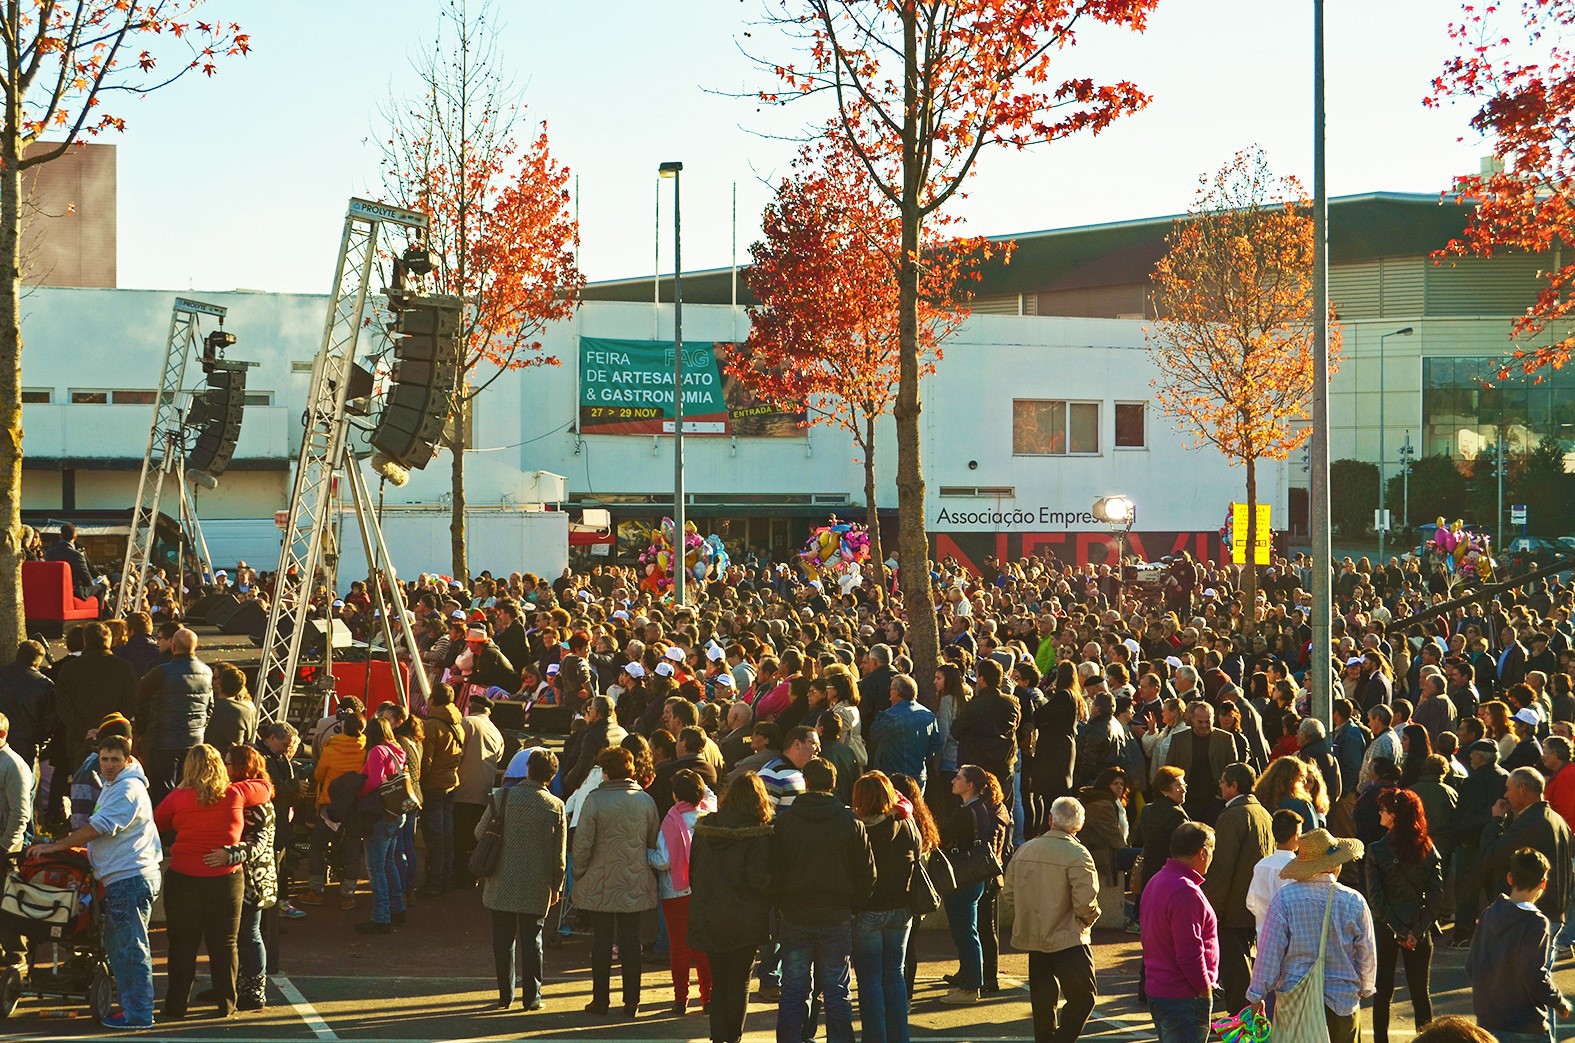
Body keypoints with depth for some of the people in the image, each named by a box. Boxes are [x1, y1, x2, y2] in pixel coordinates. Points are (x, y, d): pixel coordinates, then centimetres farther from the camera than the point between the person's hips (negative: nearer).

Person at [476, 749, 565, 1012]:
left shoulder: (501, 797, -9)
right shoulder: (555, 807, -7)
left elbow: (480, 832, 0)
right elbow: (560, 853, -2)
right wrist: (556, 886, 10)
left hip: (502, 884, 0)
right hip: (537, 889, 0)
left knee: (503, 941, 10)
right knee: (531, 940, 9)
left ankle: (505, 995, 13)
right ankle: (531, 996, 10)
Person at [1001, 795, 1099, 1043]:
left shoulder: (1024, 850, 4)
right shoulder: (1076, 854, -14)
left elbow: (1008, 896, 8)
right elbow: (1085, 903, -20)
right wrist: (1088, 919, 1)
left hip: (1032, 939, 6)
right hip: (1068, 939, -6)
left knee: (1043, 1002, 15)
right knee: (1082, 998, 2)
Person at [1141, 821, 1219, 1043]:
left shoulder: (1156, 882, 11)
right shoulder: (1186, 893, -21)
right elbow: (1190, 953, -23)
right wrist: (1205, 989, -11)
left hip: (1156, 990, 10)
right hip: (1184, 999, -10)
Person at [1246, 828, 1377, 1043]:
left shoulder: (1284, 899, -10)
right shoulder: (1353, 901, -5)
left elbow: (1269, 952, -8)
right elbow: (1367, 953, 5)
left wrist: (1258, 995, 2)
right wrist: (1364, 988, 23)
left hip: (1293, 1002, -1)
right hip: (1343, 1001, 1)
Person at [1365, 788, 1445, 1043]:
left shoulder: (1375, 851, -12)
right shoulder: (1428, 849, -4)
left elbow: (1375, 898, -13)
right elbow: (1436, 896, -7)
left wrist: (1398, 931, -7)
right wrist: (1417, 930, -7)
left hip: (1385, 929, -2)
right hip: (1420, 929, 2)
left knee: (1383, 993, 9)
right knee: (1420, 993, 12)